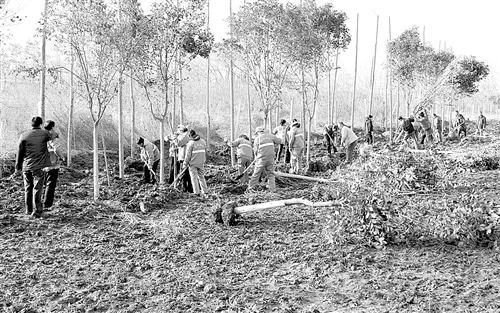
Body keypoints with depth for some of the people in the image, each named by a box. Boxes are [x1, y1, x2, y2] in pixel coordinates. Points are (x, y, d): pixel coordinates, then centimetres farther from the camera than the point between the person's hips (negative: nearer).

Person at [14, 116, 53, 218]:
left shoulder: (24, 135, 0)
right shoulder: (45, 133, -5)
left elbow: (20, 152, 1)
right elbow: (51, 137, 18)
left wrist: (18, 167, 7)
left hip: (26, 166, 3)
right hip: (38, 166, -3)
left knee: (28, 188, 14)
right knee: (37, 188, 1)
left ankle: (29, 210, 24)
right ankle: (36, 211, 1)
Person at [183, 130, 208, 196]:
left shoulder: (190, 143, -11)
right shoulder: (203, 141, 5)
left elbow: (188, 155, -11)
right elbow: (205, 152, 10)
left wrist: (185, 164, -4)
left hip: (193, 164, -5)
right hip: (201, 163, 5)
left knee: (194, 177, 3)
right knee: (201, 177, 15)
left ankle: (196, 192, 2)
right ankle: (205, 191, 16)